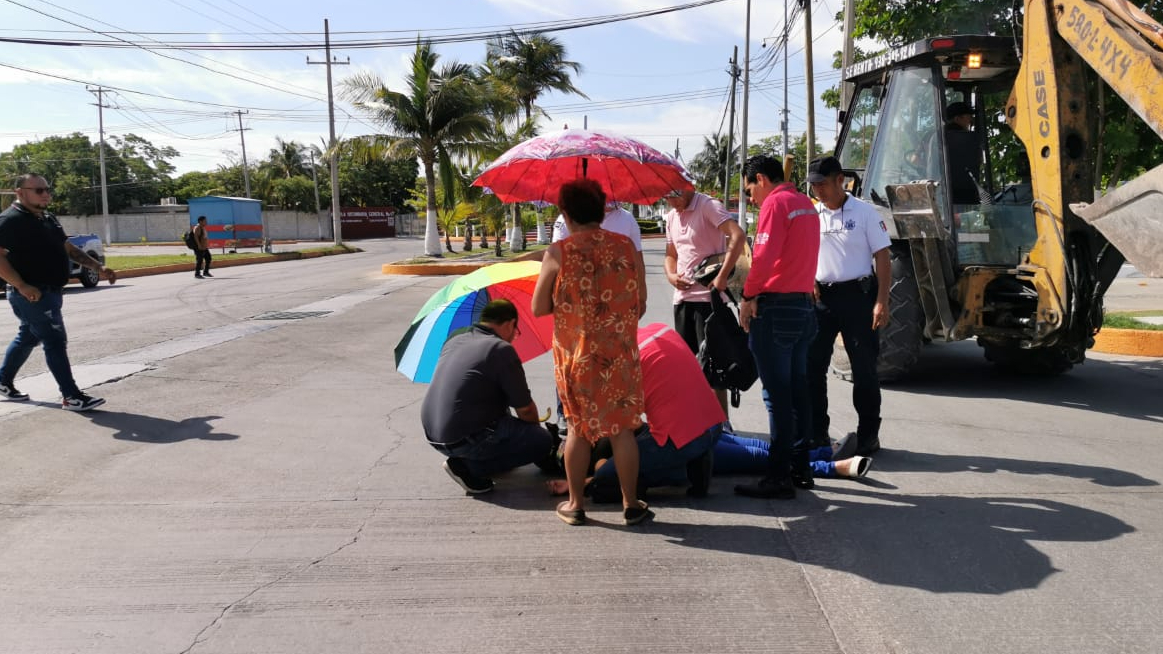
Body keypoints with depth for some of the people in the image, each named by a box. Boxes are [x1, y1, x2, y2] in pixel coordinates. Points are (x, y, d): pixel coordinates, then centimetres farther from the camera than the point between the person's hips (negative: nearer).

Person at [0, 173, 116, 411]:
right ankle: (72, 397, -6)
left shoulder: (48, 219, 15)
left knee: (27, 338, 21)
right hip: (33, 294, -9)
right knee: (55, 342, -9)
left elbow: (69, 249, 20)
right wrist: (22, 286, -28)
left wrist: (99, 267, 9)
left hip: (50, 292, 9)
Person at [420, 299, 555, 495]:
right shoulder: (501, 349, -12)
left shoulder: (453, 342, 12)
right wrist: (536, 427, 16)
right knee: (543, 442, -1)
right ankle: (469, 468, -5)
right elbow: (525, 409, -8)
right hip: (464, 440, -9)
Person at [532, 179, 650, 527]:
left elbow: (538, 308, -3)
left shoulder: (558, 253, -8)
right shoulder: (626, 247, -2)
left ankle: (575, 504, 22)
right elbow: (640, 306, 4)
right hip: (621, 355, 1)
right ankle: (631, 504, 17)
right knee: (622, 428, 10)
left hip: (575, 356, -1)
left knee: (579, 428, 12)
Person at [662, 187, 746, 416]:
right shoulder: (671, 216, 14)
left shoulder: (708, 206, -10)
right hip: (682, 297, 8)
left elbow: (738, 236, -23)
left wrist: (722, 277, -27)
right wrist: (671, 276, 1)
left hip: (708, 296, -8)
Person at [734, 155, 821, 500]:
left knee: (777, 395, -5)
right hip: (803, 305, 9)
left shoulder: (775, 203, -10)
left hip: (775, 307, -9)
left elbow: (763, 257, -20)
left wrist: (748, 296, -9)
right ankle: (800, 468, 20)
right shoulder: (805, 203, 16)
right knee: (797, 390, 13)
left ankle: (779, 477, -1)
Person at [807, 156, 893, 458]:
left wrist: (881, 302, -11)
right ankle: (816, 432, 15)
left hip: (857, 295, -4)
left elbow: (882, 258, -4)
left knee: (864, 367, 2)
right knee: (811, 364, 4)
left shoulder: (864, 212, -2)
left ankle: (868, 435, 13)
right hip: (821, 297, 4)